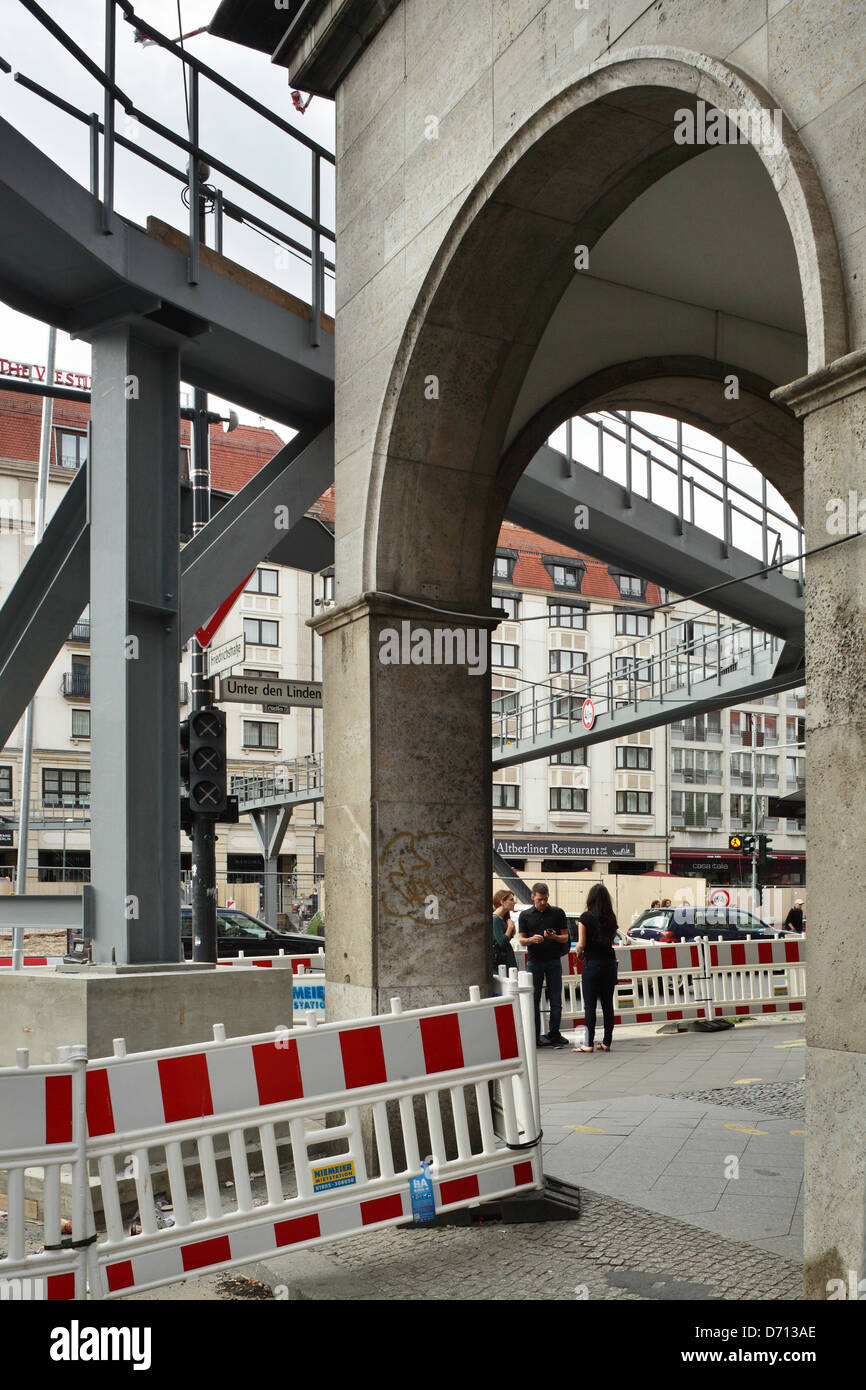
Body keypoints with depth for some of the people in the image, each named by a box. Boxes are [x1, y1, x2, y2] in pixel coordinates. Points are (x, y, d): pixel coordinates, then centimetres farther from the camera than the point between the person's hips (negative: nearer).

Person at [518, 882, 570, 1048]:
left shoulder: (557, 913, 6)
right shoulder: (525, 915, 7)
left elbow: (565, 937, 6)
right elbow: (522, 940, 5)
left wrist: (553, 937, -15)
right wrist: (531, 939, -17)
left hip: (553, 961, 0)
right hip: (534, 961, 0)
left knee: (555, 1000, 0)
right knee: (534, 999, 1)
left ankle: (554, 1035, 6)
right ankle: (535, 1036, 8)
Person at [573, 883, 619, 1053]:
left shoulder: (586, 917, -9)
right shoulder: (611, 918, 5)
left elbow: (581, 944, -10)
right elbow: (611, 940, 10)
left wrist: (579, 953, 10)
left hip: (592, 963, -5)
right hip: (610, 961, 5)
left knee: (590, 1005, 0)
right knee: (607, 1004, 10)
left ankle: (588, 1044, 1)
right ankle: (607, 1042, 13)